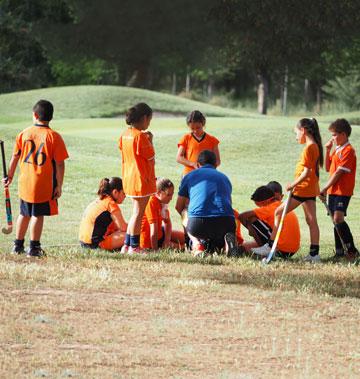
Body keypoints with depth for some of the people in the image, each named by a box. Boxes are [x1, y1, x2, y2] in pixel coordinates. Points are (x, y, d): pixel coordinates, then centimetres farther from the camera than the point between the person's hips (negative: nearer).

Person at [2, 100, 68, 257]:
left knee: (24, 213, 17)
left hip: (25, 183, 4)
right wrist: (59, 185, -5)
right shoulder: (54, 137, -9)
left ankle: (18, 245, 25)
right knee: (38, 215, 2)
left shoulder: (23, 134, 1)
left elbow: (14, 157, 8)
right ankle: (34, 247, 4)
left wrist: (10, 176, 20)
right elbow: (60, 164, -11)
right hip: (44, 184, -4)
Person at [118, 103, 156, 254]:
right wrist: (150, 141, 0)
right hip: (142, 179, -8)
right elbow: (151, 157, -13)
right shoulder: (141, 136, -18)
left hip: (129, 178, 8)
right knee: (138, 213, -2)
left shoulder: (125, 135, 8)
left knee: (136, 213, 16)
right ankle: (134, 247, 2)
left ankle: (127, 245, 17)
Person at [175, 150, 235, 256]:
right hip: (226, 222, 1)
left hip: (198, 223, -1)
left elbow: (179, 207, 29)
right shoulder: (224, 177, 30)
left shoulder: (189, 176, 23)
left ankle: (197, 244, 0)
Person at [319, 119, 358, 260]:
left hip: (343, 191, -9)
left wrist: (325, 189, -18)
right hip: (333, 190, 9)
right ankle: (339, 250, 15)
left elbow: (338, 172, -18)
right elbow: (328, 168, 19)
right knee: (335, 219, 9)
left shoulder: (348, 151, -14)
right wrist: (328, 150, 7)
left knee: (338, 218, -20)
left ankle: (352, 250, -16)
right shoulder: (336, 149, 15)